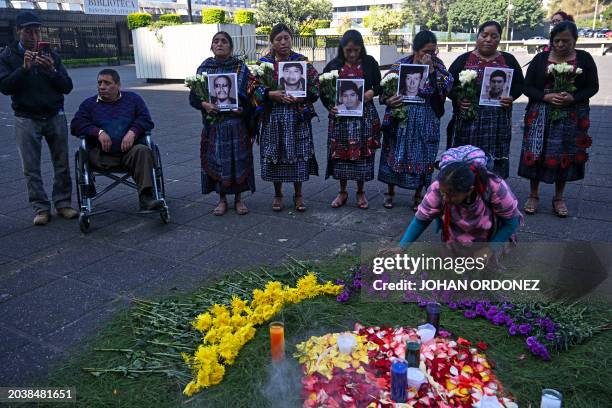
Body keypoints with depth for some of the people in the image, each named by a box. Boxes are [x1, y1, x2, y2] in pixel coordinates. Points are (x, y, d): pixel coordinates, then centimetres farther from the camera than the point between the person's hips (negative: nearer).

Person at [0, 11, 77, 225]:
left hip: (55, 117, 1)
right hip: (26, 119, -1)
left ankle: (63, 203, 14)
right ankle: (41, 209, 9)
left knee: (62, 164, 3)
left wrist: (52, 70, -16)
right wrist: (24, 68, -20)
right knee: (31, 168, 0)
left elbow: (67, 87, 1)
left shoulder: (51, 54, 6)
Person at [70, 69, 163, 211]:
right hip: (101, 155, 1)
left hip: (129, 150, -1)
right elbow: (75, 125, 7)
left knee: (143, 151, -35)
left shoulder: (133, 98, 19)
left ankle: (146, 197, -43)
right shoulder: (89, 103, 20)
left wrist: (132, 132, -13)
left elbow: (146, 120, 7)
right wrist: (98, 132, -11)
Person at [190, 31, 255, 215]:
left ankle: (238, 198, 19)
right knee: (216, 160, 5)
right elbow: (193, 97, 6)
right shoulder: (204, 68, 6)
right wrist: (204, 104, -14)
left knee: (238, 159, 3)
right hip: (214, 123, 2)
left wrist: (243, 110, -18)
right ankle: (222, 199, 19)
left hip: (236, 122, -1)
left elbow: (251, 96, 1)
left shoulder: (241, 67, 1)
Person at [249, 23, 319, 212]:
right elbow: (254, 87, -1)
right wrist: (271, 94, -17)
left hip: (297, 117, -1)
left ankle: (298, 195, 18)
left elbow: (315, 87, 0)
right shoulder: (263, 62, 5)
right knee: (274, 156, 5)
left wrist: (299, 98, -16)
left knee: (298, 155, 2)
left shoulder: (302, 61, 4)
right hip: (272, 117, 1)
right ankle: (278, 195, 22)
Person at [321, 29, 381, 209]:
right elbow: (323, 91, 5)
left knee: (362, 153, 4)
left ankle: (361, 192, 21)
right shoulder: (333, 65, 2)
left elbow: (380, 85, 9)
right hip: (340, 116, 1)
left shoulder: (369, 63, 2)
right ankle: (342, 192, 22)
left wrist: (372, 92, -12)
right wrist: (330, 106, -12)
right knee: (340, 153, 5)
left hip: (364, 116, 0)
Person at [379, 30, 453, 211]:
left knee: (422, 157, 7)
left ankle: (418, 195, 24)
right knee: (395, 154, 6)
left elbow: (447, 86, -13)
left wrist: (431, 69, -19)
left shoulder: (437, 64, 0)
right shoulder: (400, 65, -3)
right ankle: (390, 192, 24)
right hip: (401, 119, -1)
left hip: (426, 121, 1)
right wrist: (388, 101, -20)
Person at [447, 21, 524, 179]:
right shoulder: (463, 60, 7)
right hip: (468, 120, -1)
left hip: (497, 122, 2)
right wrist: (457, 98, -12)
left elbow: (519, 84, 15)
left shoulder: (508, 60, 12)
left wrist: (511, 97, -6)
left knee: (495, 166, 1)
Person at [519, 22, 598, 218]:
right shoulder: (540, 58, 2)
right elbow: (528, 87, 0)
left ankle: (559, 198, 21)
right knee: (537, 154, 0)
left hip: (572, 117, 1)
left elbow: (593, 87, 2)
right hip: (541, 116, 0)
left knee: (565, 156, 6)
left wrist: (573, 97, -17)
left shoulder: (584, 59, 2)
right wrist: (546, 96, -18)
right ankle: (533, 195, 16)